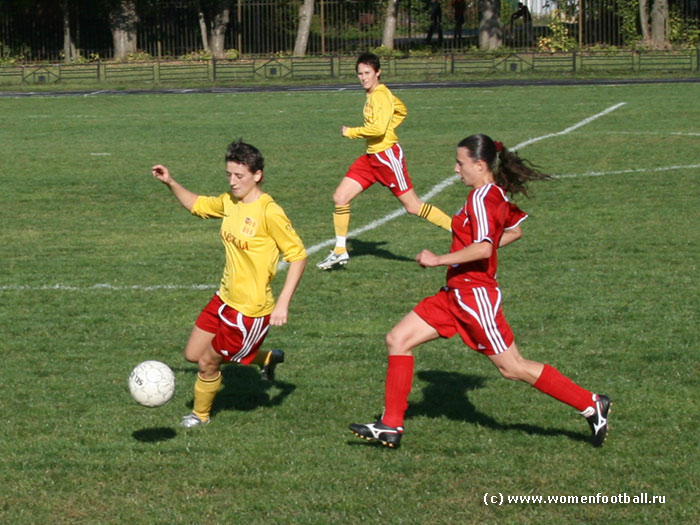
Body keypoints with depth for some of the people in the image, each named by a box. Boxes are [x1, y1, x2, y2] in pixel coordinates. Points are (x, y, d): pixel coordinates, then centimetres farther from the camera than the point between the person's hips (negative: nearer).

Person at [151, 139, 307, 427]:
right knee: (193, 354, 15)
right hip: (224, 298, 8)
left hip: (250, 311, -8)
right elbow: (197, 205, 22)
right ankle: (266, 358, 32)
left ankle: (200, 415, 34)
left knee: (208, 363, 3)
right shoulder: (229, 202, 1)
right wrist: (170, 183, 6)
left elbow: (298, 255, -19)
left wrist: (283, 303, -24)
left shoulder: (269, 212, -22)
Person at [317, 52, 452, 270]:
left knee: (413, 206, -4)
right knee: (340, 197, 3)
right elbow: (401, 110, 27)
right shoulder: (373, 94, 12)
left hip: (387, 155, -10)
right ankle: (340, 251, 13)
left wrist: (350, 132, -15)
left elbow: (378, 128, -28)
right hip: (371, 156, 10)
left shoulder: (380, 95, -17)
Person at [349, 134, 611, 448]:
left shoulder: (481, 198, -19)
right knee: (398, 340, 6)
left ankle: (591, 405, 10)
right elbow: (515, 230, 24)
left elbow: (483, 248, -31)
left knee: (513, 368, -1)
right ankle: (391, 426, 8)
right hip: (456, 293, 10)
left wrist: (439, 260, -23)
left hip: (475, 295, -10)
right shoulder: (496, 194, 9)